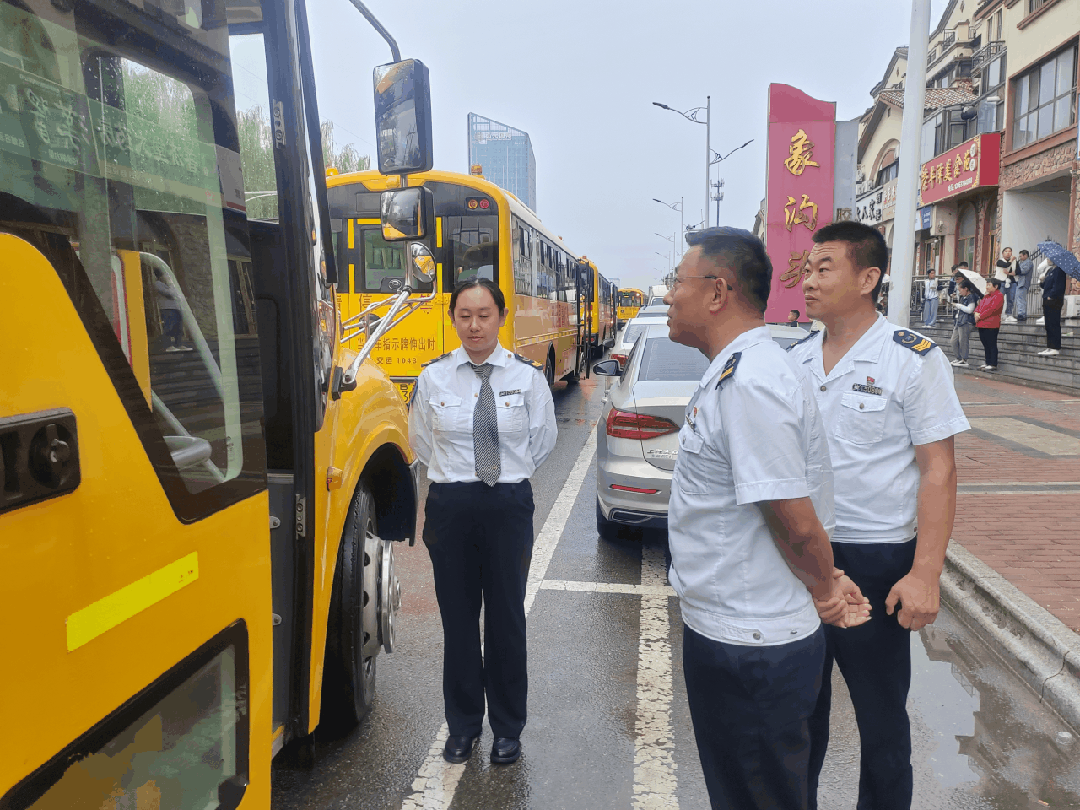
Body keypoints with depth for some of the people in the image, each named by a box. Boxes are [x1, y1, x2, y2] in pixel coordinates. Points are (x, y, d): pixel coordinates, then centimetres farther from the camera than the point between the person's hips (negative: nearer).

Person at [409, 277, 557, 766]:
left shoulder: (527, 376, -4)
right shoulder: (433, 377, -1)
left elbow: (543, 439, 10)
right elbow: (420, 442, 14)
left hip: (509, 504, -1)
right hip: (449, 505, 1)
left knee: (507, 616, 9)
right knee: (457, 616, 11)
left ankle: (508, 728, 28)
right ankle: (462, 725, 30)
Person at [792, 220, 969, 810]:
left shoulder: (914, 359, -10)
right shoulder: (796, 359, 5)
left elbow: (938, 470, -12)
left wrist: (925, 575, -16)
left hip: (875, 560, -5)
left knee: (880, 713, 12)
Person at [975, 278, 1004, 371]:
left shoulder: (999, 296, -8)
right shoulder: (987, 296, 20)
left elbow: (992, 309, -17)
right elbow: (979, 305, 18)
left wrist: (980, 316, -16)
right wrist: (976, 313, -3)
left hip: (991, 325, -9)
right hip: (982, 324, 9)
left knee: (992, 345, -6)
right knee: (986, 344, 13)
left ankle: (993, 365, -3)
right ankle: (987, 363, 20)